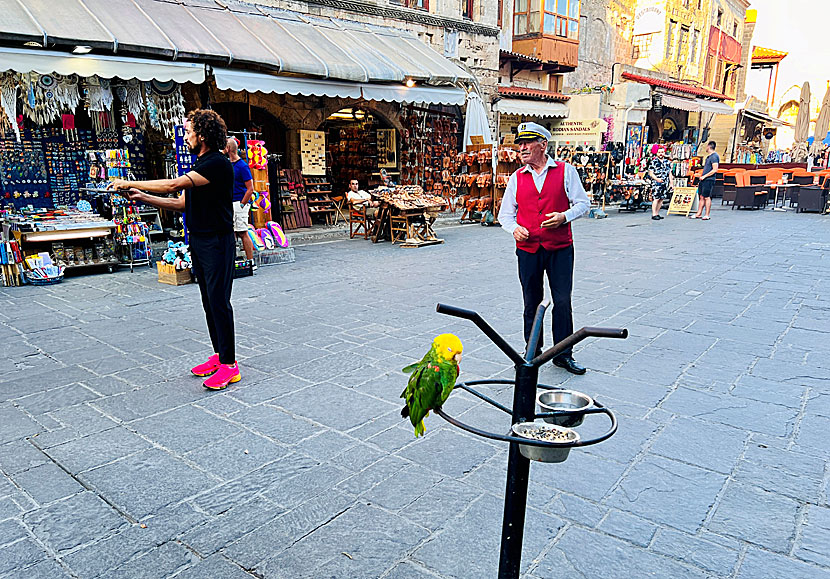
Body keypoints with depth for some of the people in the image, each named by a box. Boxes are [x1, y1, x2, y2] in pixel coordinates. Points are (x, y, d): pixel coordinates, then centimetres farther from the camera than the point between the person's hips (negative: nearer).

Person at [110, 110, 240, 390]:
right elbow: (182, 203, 17)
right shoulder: (200, 165, 17)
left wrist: (130, 183, -14)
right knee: (209, 302, 12)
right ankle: (218, 355, 22)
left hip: (217, 242, -10)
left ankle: (229, 365, -2)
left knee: (219, 302, -8)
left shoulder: (218, 163, -16)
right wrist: (143, 197, 9)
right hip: (198, 241, 10)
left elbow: (173, 185, -23)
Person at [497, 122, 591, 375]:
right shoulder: (517, 178, 9)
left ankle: (563, 354, 14)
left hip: (560, 248, -2)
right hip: (528, 249, 2)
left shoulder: (565, 171, 3)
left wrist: (564, 216, -15)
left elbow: (583, 204, 4)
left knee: (563, 301, 0)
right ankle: (532, 352, 25)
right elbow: (505, 213, 13)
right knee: (532, 303, 10)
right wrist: (514, 228, -7)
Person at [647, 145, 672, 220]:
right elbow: (650, 173, -6)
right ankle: (654, 214, -12)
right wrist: (657, 179, -21)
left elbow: (670, 173, 17)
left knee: (661, 199, 7)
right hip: (656, 183, -6)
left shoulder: (667, 162, 15)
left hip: (665, 183, 6)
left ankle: (657, 213, 13)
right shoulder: (653, 162, -1)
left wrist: (671, 182, 11)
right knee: (656, 198, -12)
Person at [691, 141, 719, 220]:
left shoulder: (714, 156, -13)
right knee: (701, 196, 10)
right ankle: (699, 214, 15)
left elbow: (715, 170, -20)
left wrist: (704, 176, -16)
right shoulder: (709, 156, 17)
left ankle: (707, 215, -1)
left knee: (707, 197, -6)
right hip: (703, 179, 9)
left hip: (709, 180, -9)